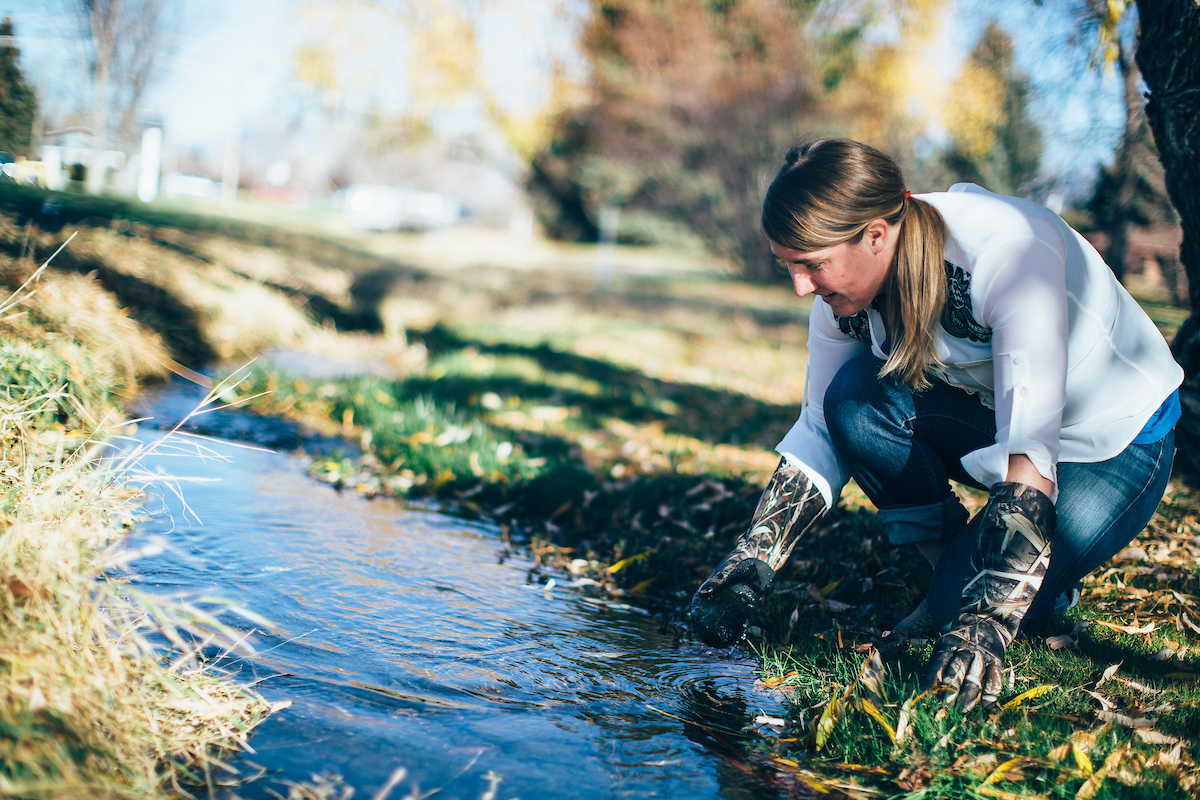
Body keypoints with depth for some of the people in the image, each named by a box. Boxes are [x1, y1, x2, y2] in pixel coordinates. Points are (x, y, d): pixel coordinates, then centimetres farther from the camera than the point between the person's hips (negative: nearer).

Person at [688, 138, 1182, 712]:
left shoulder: (1013, 253, -35)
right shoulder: (845, 286, -15)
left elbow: (1030, 450, -40)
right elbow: (822, 436, -7)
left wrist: (983, 624, -47)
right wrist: (745, 571, -15)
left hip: (1117, 446, -5)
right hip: (988, 416, 6)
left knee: (968, 610, -23)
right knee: (854, 398, -23)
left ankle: (1054, 575, 11)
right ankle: (949, 568, -3)